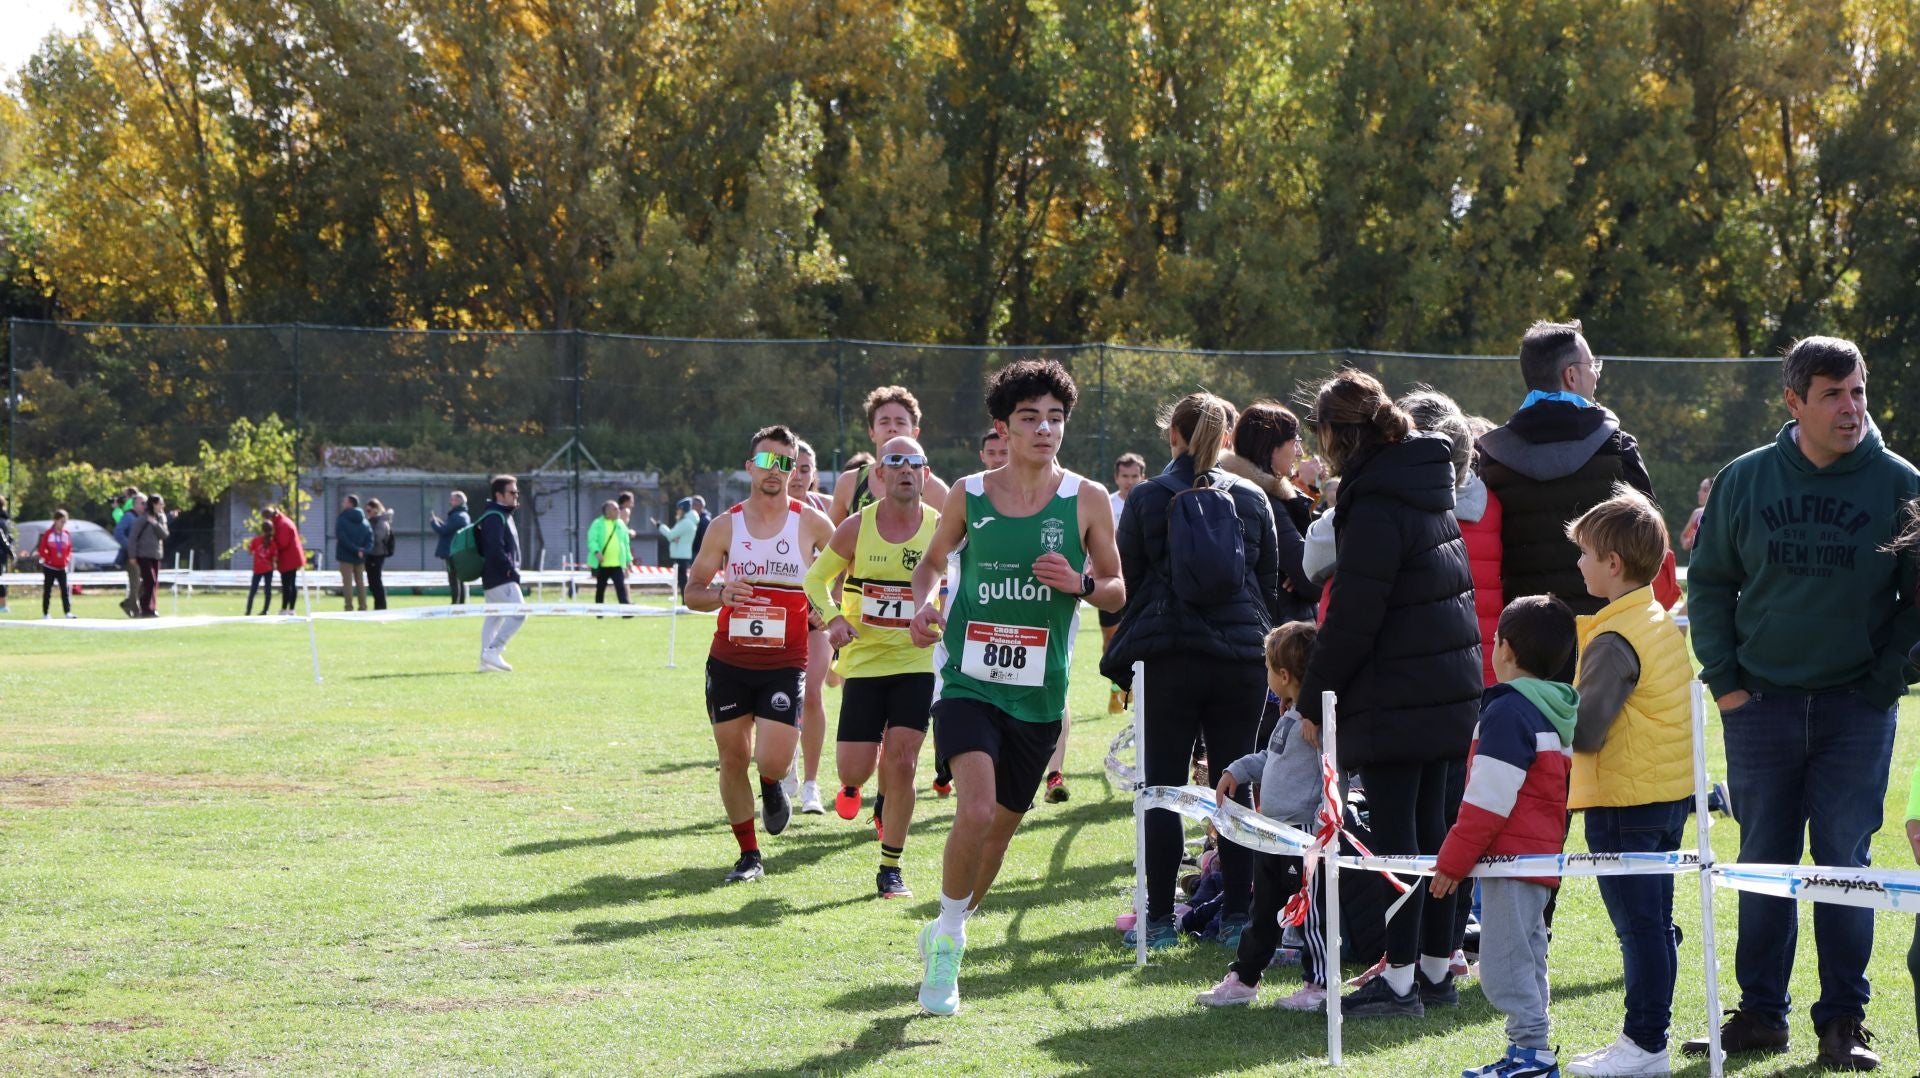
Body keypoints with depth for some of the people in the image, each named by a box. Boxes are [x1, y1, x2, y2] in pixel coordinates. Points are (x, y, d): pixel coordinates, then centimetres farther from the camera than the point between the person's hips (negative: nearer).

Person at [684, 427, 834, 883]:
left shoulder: (812, 524, -2)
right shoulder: (726, 526, 3)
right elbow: (692, 591, 6)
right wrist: (721, 595, -15)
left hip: (786, 662, -2)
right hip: (729, 661, 2)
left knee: (772, 761, -15)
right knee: (732, 759, 4)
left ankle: (773, 788, 23)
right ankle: (749, 856, 19)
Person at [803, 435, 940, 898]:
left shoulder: (941, 527, -5)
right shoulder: (856, 528, -5)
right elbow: (816, 578, 7)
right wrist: (833, 617, -12)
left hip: (918, 660, 0)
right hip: (864, 660, 0)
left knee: (901, 763, -9)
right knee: (855, 768, -3)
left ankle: (890, 870, 5)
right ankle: (853, 786, 38)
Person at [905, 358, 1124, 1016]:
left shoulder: (1086, 499, 0)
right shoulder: (969, 494, 1)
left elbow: (1117, 593, 7)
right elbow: (933, 559, 17)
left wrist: (1080, 583, -15)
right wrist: (922, 605, -4)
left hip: (1038, 695, 2)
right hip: (969, 682, -2)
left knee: (1001, 827, 11)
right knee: (977, 809, -22)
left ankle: (946, 934, 36)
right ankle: (947, 941, -2)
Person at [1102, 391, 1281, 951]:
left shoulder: (1146, 499, -1)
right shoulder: (1253, 499, 6)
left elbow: (1126, 583, 3)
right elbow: (1271, 584, 12)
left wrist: (1122, 656, 14)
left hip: (1168, 657, -2)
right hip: (1241, 657, 2)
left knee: (1163, 788, 3)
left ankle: (1160, 919, 2)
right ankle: (1237, 917, 5)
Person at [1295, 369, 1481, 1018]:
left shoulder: (1376, 507, -16)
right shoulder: (1428, 489, 12)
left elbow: (1351, 620, -17)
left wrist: (1314, 701, -7)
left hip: (1396, 696, -9)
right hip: (1450, 689, 9)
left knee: (1396, 833, -5)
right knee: (1428, 825, 13)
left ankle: (1401, 978, -3)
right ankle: (1437, 970, 18)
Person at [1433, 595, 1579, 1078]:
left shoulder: (1507, 711, -15)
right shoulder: (1558, 711, 14)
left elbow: (1489, 798, -19)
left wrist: (1453, 860, -13)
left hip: (1512, 857, -10)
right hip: (1544, 855, 10)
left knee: (1503, 962, -7)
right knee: (1525, 956, 15)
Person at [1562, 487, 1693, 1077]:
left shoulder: (1613, 640, -18)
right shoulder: (1665, 623, 10)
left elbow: (1585, 732, -22)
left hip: (1625, 803, -9)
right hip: (1672, 794, 9)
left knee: (1638, 924, -4)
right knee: (1653, 922, 14)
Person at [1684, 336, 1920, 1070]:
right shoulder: (1744, 482, 3)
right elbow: (1708, 582, 10)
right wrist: (1723, 678, 1)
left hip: (1857, 707, -1)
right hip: (1760, 704, 2)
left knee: (1845, 864, 1)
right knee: (1763, 864, 7)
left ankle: (1844, 1022, 8)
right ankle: (1760, 1015, 14)